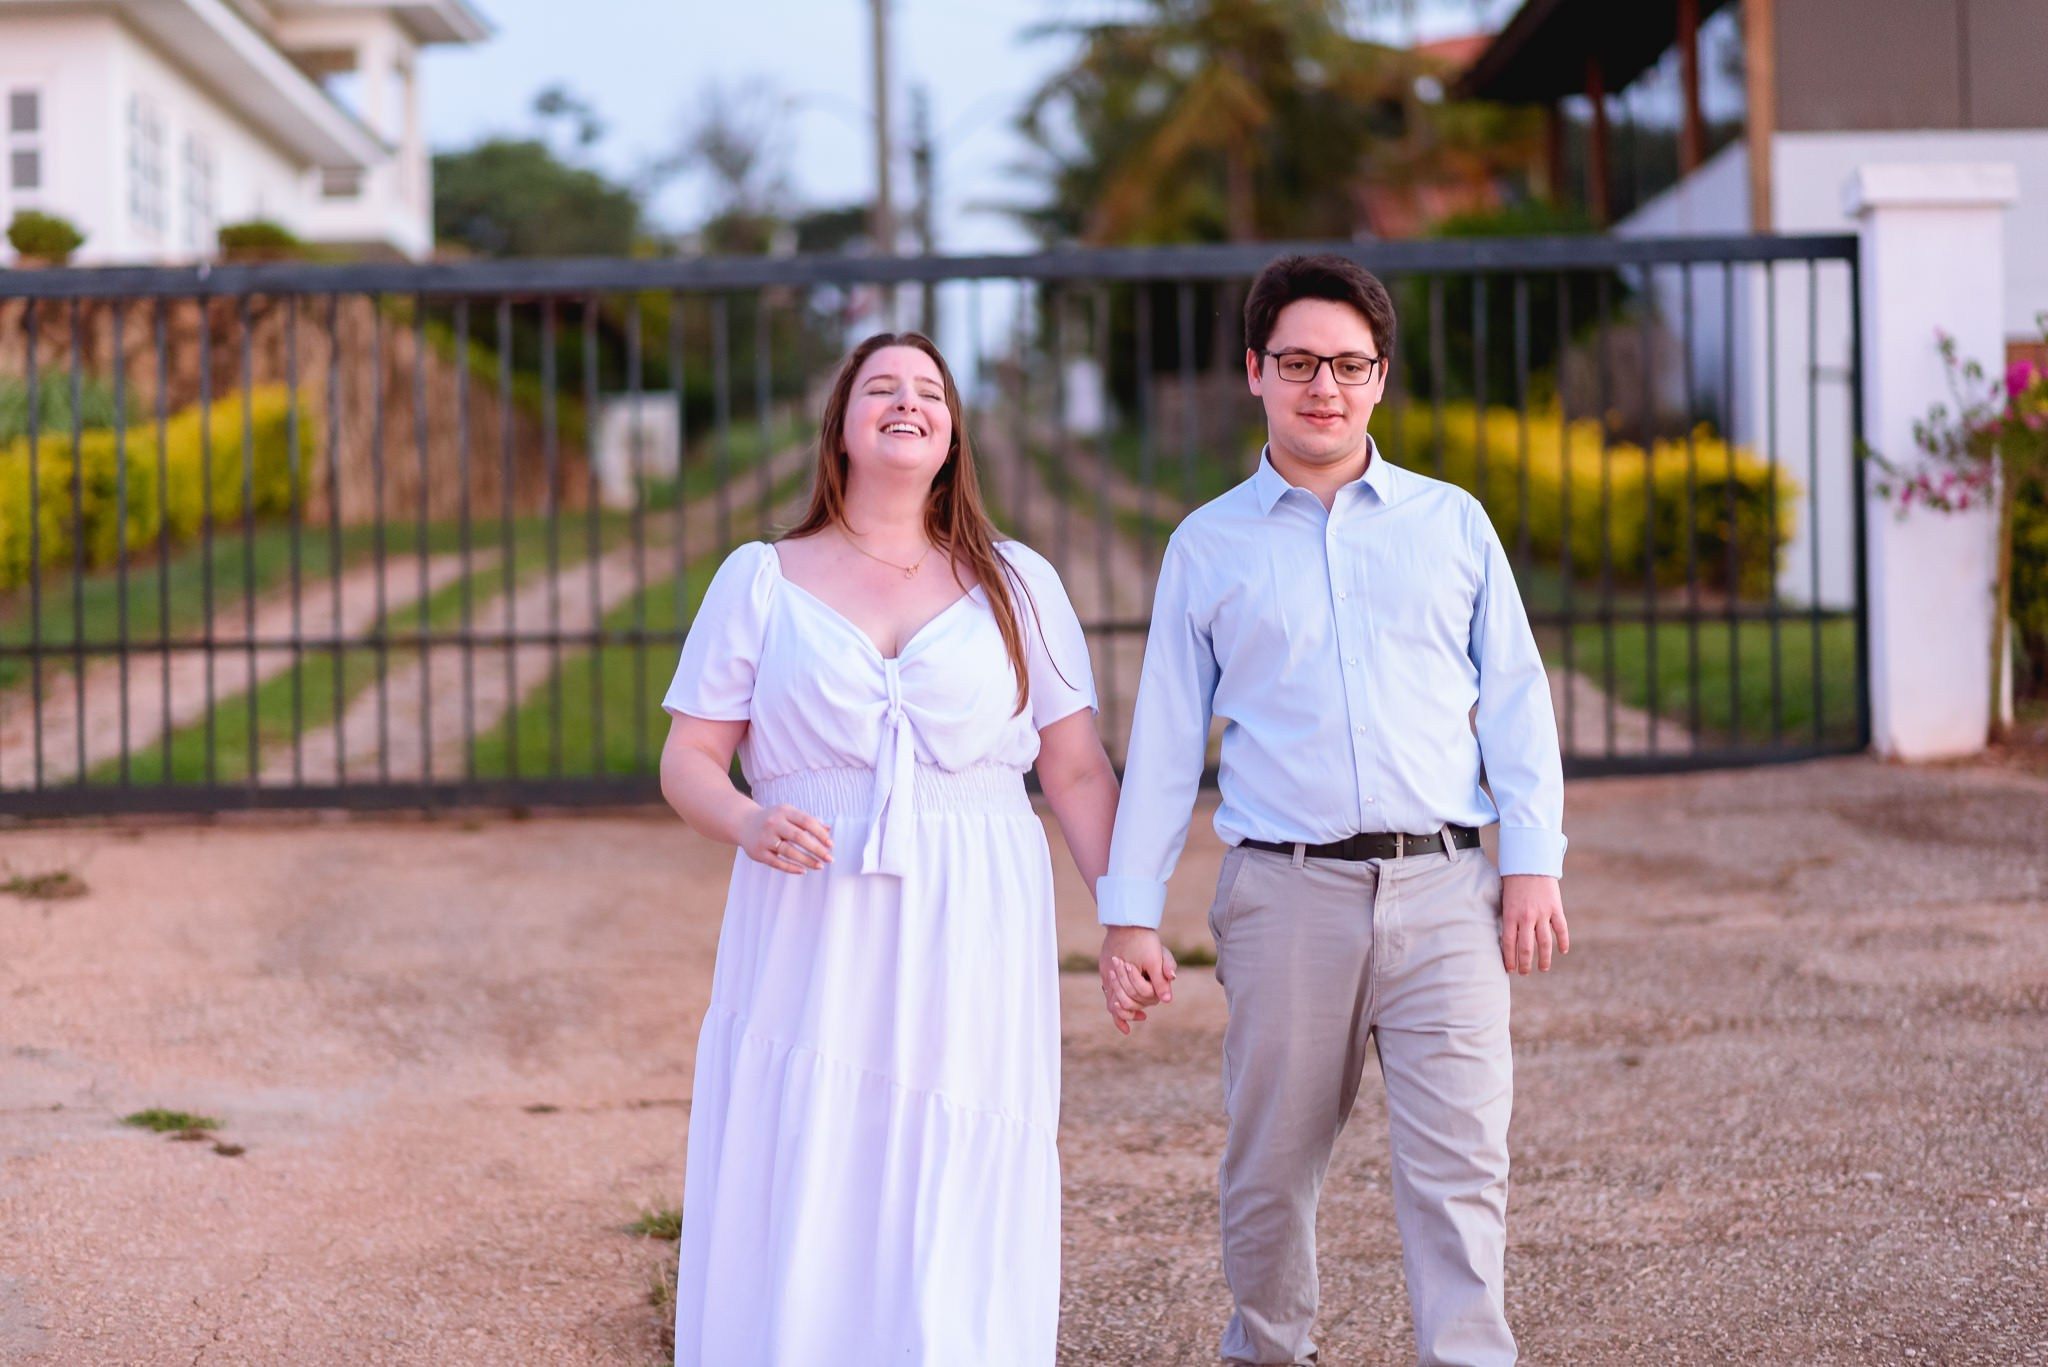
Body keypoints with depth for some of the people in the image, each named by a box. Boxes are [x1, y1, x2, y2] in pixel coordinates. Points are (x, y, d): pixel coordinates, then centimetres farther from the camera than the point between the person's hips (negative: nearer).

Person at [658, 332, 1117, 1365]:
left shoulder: (1017, 584, 11)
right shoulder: (761, 581, 9)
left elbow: (1077, 774, 10)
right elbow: (688, 762, 6)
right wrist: (748, 824, -15)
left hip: (969, 953, 0)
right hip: (811, 946, 0)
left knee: (954, 1234, -1)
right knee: (794, 1227, -4)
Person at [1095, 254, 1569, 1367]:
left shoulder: (1452, 524, 12)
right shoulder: (1208, 545, 10)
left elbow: (1514, 700, 10)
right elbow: (1163, 737, 10)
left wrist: (1532, 865, 1)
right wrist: (1129, 913, 6)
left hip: (1441, 895, 0)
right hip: (1285, 897, 0)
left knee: (1458, 1163, -8)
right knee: (1270, 1165, 8)